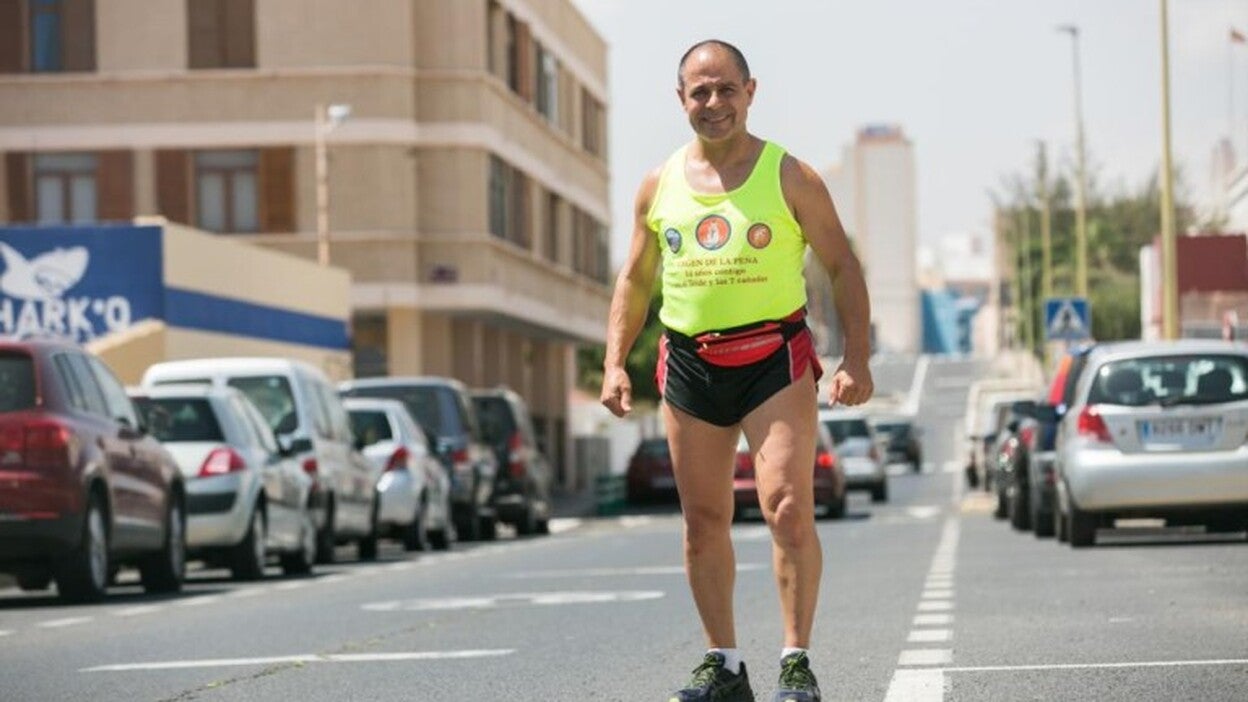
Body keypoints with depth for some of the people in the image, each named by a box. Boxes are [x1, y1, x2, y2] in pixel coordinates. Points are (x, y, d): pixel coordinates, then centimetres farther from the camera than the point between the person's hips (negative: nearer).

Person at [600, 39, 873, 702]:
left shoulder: (789, 177, -1)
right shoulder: (659, 186, 9)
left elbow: (842, 266, 1)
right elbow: (634, 279, 16)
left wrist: (857, 357, -10)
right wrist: (614, 363, 5)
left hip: (775, 358, -4)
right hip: (689, 366, 4)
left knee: (788, 510, -15)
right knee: (703, 522, 6)